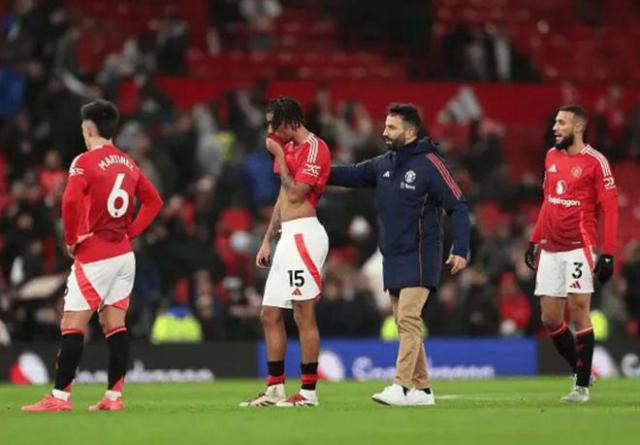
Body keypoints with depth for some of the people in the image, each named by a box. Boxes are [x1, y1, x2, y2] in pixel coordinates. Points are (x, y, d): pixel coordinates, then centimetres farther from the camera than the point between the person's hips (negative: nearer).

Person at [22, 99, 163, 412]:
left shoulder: (85, 162, -11)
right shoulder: (127, 163, 11)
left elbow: (70, 201, -25)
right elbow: (153, 201, 18)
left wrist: (71, 239, -12)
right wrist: (130, 232, 14)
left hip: (94, 257, -7)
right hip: (124, 254, 7)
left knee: (72, 326, -4)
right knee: (114, 324, 8)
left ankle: (60, 396, -7)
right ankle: (114, 396, 6)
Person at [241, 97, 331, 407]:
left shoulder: (314, 148, -10)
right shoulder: (289, 148, 19)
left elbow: (295, 194, -16)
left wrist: (279, 156, -7)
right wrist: (267, 240, 22)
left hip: (304, 235, -10)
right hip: (287, 237, 10)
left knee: (304, 315, -9)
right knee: (270, 314, 10)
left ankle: (309, 393, -7)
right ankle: (275, 389, 15)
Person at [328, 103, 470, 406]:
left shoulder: (429, 164, -10)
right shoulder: (384, 164, 11)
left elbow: (457, 206, -11)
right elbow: (352, 175, 9)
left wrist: (460, 250, -18)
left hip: (418, 258, -8)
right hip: (392, 258, 8)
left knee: (408, 319, -15)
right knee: (405, 324, 8)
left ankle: (401, 387, -20)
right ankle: (422, 389, 13)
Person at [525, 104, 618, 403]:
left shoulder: (595, 161, -7)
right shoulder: (552, 156, 13)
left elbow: (610, 208, -8)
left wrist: (608, 254, -14)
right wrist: (534, 241, 18)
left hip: (579, 248, -7)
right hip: (550, 249, 7)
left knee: (578, 311, -8)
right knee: (550, 318, 5)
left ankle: (582, 385, -1)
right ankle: (580, 370, 22)